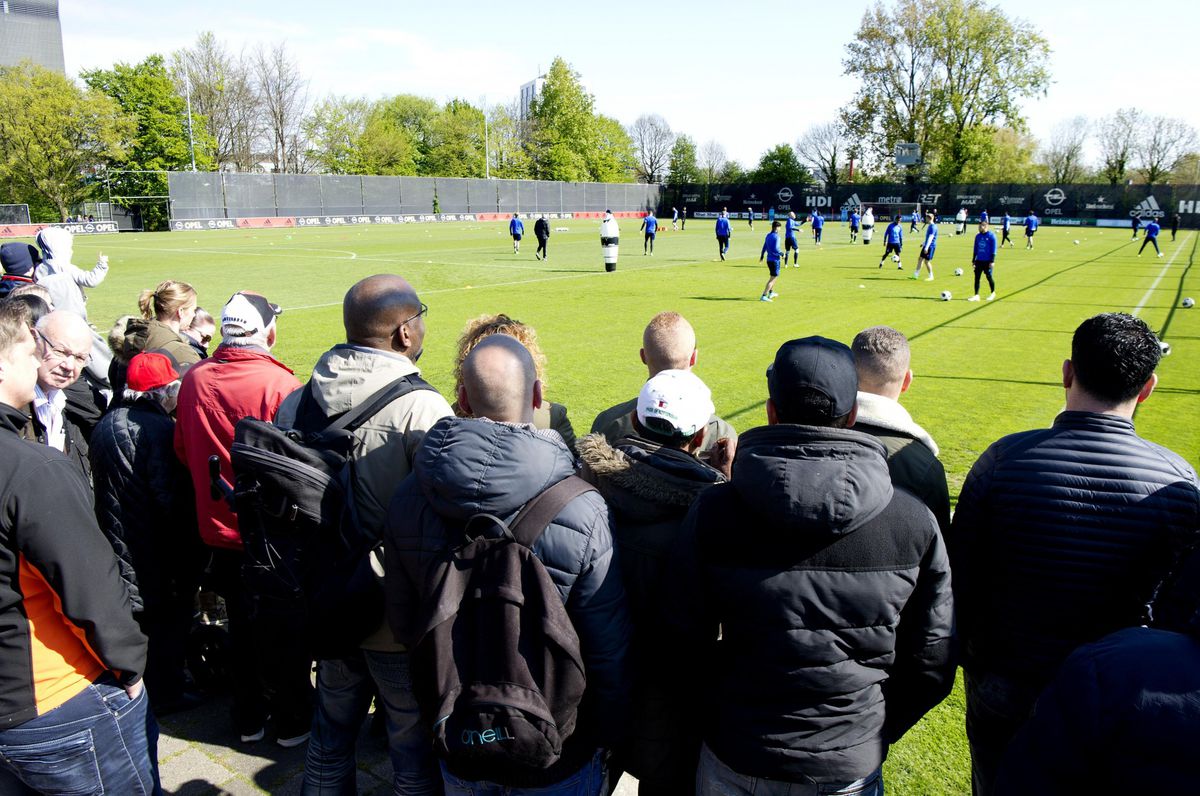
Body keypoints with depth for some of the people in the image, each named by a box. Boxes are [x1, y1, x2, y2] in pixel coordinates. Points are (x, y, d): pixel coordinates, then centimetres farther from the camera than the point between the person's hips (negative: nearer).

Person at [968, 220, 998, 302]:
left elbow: (993, 249, -9)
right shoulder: (978, 236, 9)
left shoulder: (991, 236, -8)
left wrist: (992, 261, -13)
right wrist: (973, 260, 14)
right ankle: (976, 295, 1)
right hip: (979, 260, 5)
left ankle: (993, 293, 24)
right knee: (977, 277, -1)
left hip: (987, 261, -5)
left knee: (989, 277, 4)